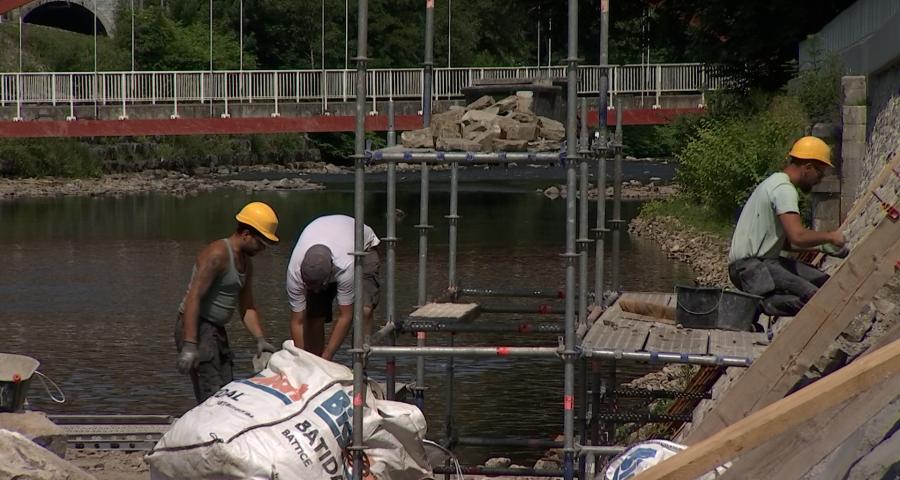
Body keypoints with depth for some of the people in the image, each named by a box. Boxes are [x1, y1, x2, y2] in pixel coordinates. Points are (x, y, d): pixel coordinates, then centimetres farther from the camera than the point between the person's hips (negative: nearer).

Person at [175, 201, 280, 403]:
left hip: (216, 330, 10)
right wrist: (189, 345, -30)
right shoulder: (217, 254, -18)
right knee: (212, 397, -15)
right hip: (196, 328, -10)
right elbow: (193, 298, -24)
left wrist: (260, 339, 4)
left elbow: (247, 308, 19)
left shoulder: (246, 264, 13)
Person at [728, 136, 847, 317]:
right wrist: (830, 236, -10)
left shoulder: (775, 182, 20)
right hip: (750, 266, -11)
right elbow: (798, 237, -27)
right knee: (814, 297, -24)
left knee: (823, 282, 5)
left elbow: (785, 240, 27)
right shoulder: (785, 190, -14)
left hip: (762, 260, 11)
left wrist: (821, 246, 18)